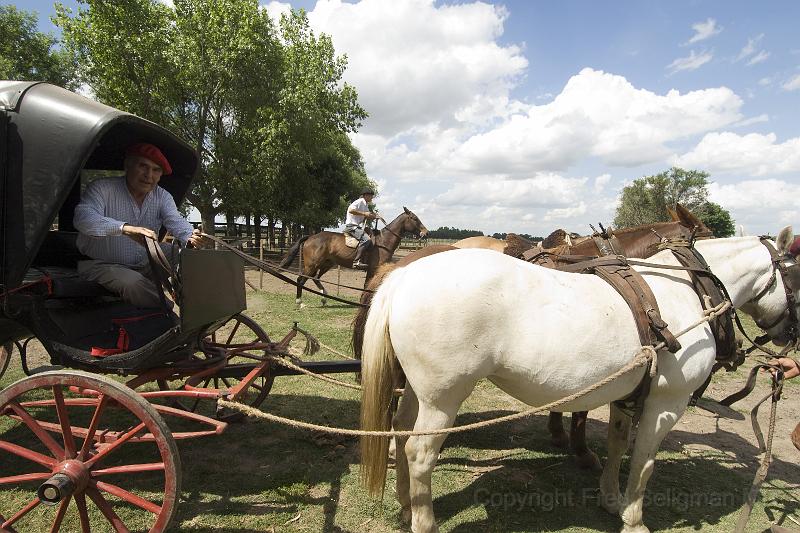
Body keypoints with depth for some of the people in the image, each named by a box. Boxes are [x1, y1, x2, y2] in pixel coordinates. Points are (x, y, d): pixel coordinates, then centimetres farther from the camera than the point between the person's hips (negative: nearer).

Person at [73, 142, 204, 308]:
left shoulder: (162, 196, 3)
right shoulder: (102, 188, -13)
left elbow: (176, 221, -13)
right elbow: (82, 217, -31)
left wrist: (191, 237, -39)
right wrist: (125, 228, -49)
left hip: (145, 266, 5)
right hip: (101, 265, -4)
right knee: (134, 283, -35)